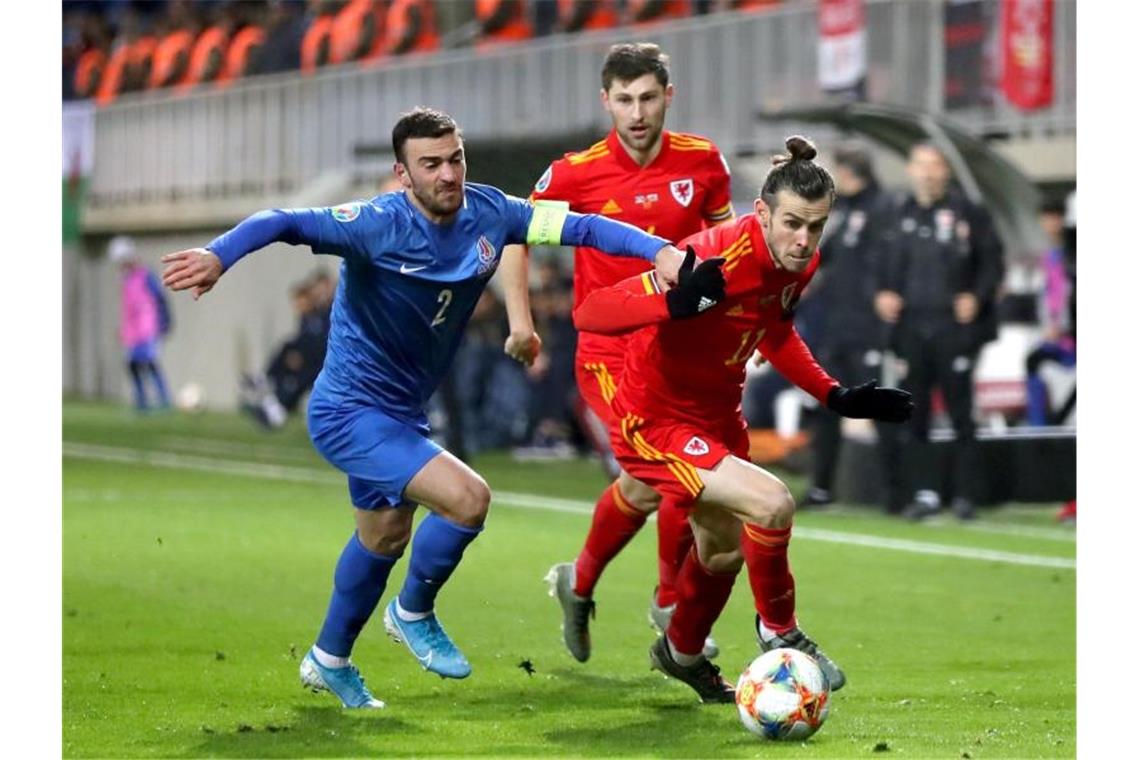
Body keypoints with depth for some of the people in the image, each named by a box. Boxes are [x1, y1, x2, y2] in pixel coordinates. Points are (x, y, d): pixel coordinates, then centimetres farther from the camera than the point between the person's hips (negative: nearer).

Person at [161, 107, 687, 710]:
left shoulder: (488, 214, -8)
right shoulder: (379, 225, -26)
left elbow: (578, 226, -5)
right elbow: (286, 222, -38)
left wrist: (658, 249, -17)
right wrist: (218, 255, -56)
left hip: (400, 414, 8)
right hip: (349, 413, -8)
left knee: (384, 537, 26)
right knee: (467, 498, -22)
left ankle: (329, 660, 49)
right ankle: (414, 614, 5)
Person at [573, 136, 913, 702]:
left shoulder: (801, 263, -8)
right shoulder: (720, 258, -33)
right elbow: (588, 314, -35)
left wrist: (835, 396, 6)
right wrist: (676, 301, -50)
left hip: (717, 415, 9)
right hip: (654, 425, -9)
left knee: (725, 550, 26)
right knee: (772, 503, -26)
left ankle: (682, 653, 56)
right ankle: (778, 632, 2)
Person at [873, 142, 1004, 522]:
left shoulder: (968, 215, 2)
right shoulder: (898, 217, 10)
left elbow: (992, 262, 2)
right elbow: (883, 264, 15)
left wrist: (976, 297, -11)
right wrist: (883, 294, -3)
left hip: (955, 329, -3)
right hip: (911, 329, 3)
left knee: (961, 415, -1)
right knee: (912, 415, 3)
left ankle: (965, 496, 3)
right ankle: (925, 493, 10)